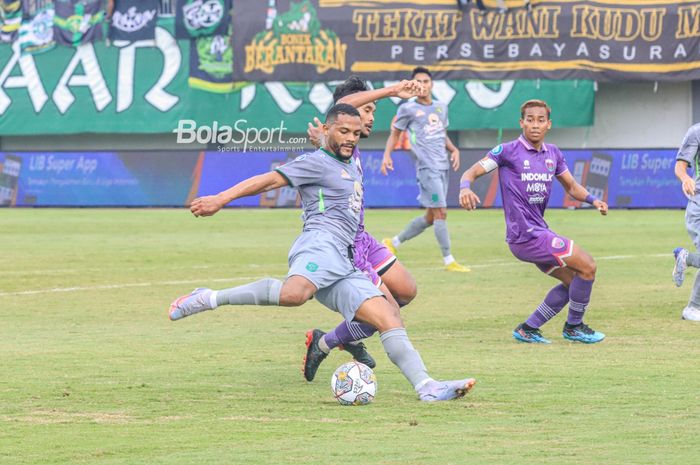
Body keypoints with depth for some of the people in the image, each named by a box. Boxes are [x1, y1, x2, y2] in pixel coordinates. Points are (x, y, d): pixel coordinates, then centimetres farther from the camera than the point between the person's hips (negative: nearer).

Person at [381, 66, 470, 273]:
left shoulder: (441, 107, 15)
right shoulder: (408, 109, -1)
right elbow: (395, 133, 6)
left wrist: (453, 149, 8)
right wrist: (387, 155, -8)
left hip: (443, 168, 7)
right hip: (427, 167, -7)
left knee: (430, 217, 11)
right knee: (440, 212, -12)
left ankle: (393, 243, 26)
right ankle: (448, 261, -8)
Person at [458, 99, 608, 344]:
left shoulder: (552, 153, 11)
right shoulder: (508, 151, -9)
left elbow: (571, 186, 21)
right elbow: (472, 172, -9)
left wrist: (593, 200, 2)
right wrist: (465, 188, -32)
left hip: (538, 232, 8)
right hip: (525, 234, -8)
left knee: (573, 280, 13)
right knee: (587, 267, -9)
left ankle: (527, 329, 16)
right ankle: (574, 326, 9)